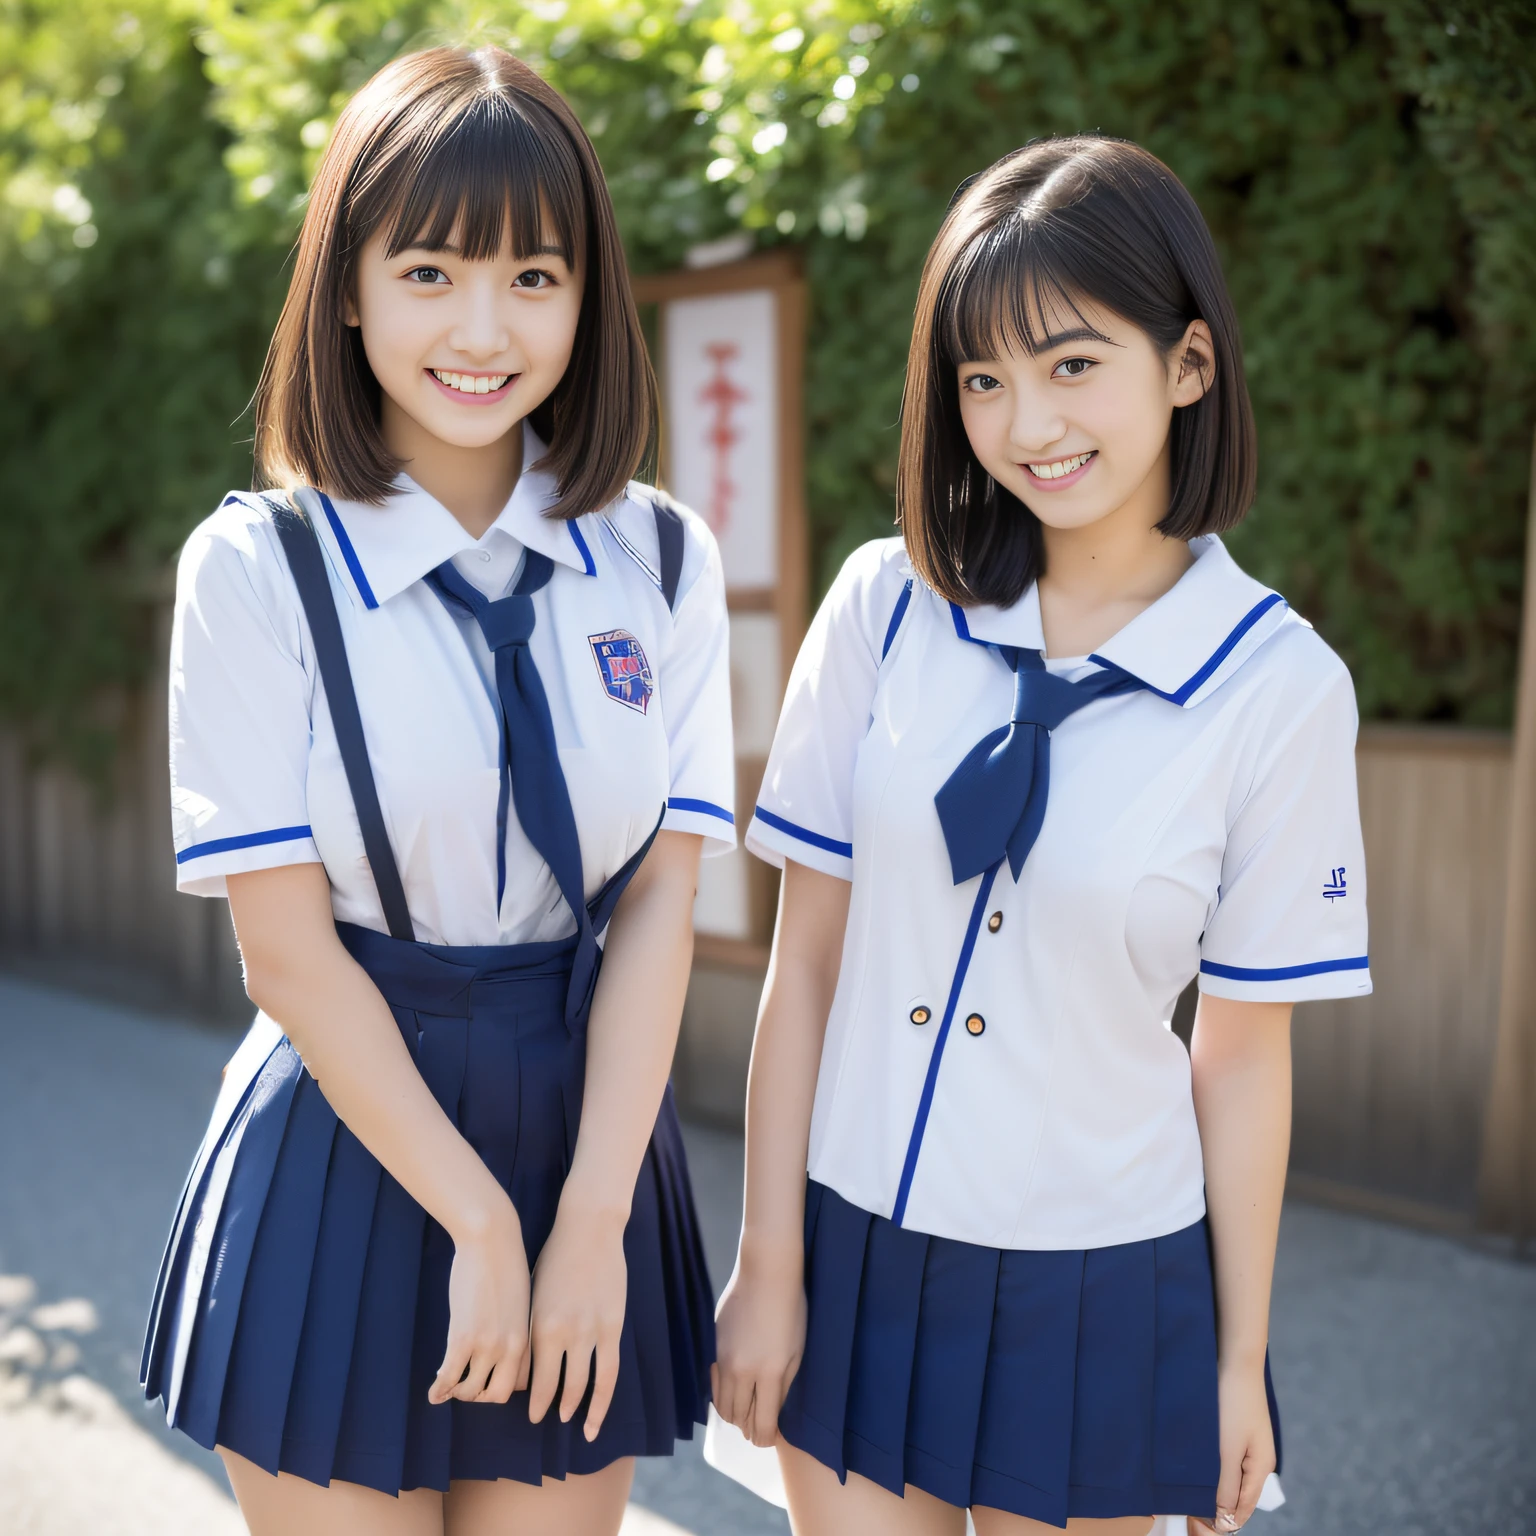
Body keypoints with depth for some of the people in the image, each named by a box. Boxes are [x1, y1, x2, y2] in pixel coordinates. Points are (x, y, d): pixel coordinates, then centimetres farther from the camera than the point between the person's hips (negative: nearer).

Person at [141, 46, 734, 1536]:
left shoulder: (660, 562, 0)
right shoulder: (257, 569, -9)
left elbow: (658, 905, -4)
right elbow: (288, 952, -10)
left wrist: (588, 1217, -10)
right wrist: (477, 1220, -11)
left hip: (592, 1140, 3)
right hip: (347, 1153, -2)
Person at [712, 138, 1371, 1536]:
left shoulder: (1279, 685, -9)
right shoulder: (887, 605, -7)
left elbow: (1243, 1053, -3)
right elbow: (806, 957, -4)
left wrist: (1241, 1365, 3)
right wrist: (768, 1264, -2)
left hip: (1100, 1286, -1)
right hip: (856, 1253, 1)